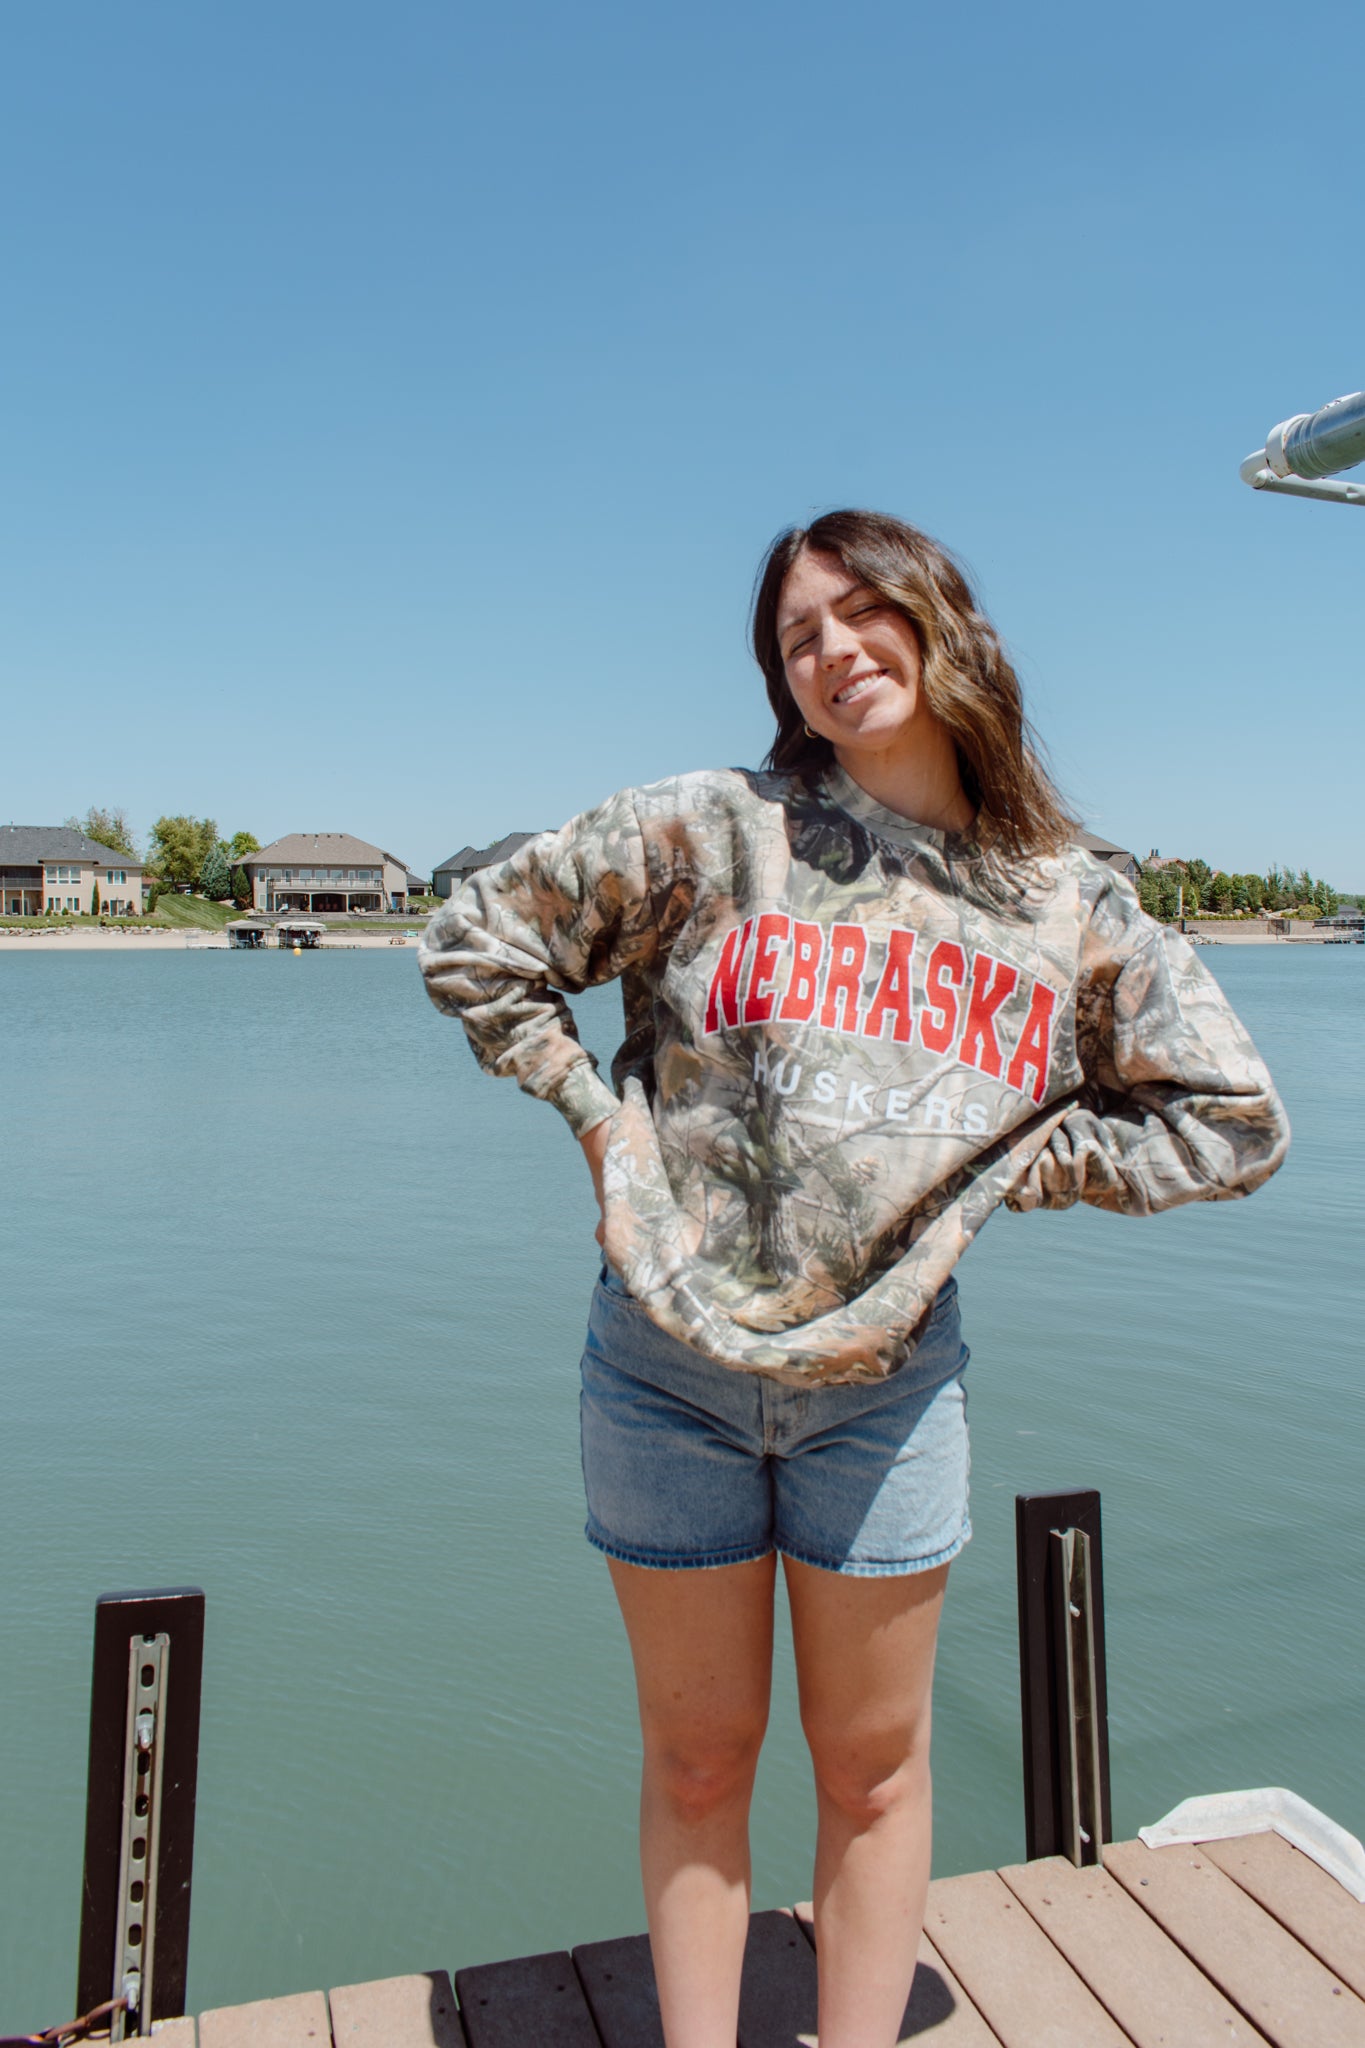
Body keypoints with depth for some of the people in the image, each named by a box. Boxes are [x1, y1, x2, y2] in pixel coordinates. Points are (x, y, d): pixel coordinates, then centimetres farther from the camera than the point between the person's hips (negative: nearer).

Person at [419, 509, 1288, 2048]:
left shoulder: (1072, 910, 0)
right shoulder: (709, 833, -7)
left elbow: (1233, 1122, 6)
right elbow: (474, 942, 0)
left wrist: (1012, 1162, -4)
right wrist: (603, 1118, -6)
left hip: (888, 1378, 2)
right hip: (671, 1363, -1)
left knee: (873, 1764, 16)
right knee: (698, 1759, 15)